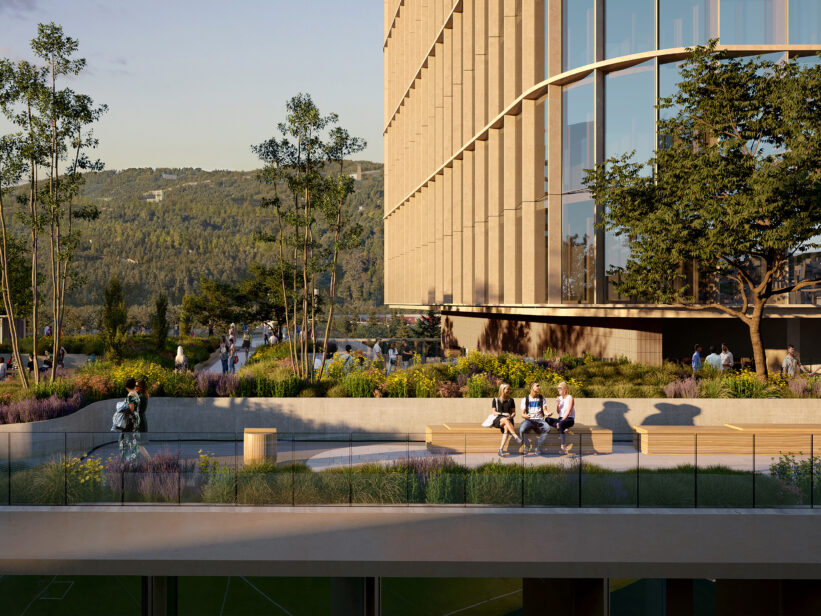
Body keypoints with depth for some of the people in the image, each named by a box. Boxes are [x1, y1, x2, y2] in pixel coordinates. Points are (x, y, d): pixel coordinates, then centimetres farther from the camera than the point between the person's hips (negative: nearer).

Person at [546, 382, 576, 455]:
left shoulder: (570, 398, -3)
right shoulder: (559, 398, 14)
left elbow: (568, 412, -12)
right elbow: (558, 412, 12)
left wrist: (561, 421, -20)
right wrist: (557, 404, -6)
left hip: (569, 419, -6)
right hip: (561, 418, 6)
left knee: (561, 423, -39)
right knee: (548, 420, -20)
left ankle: (563, 446, -44)